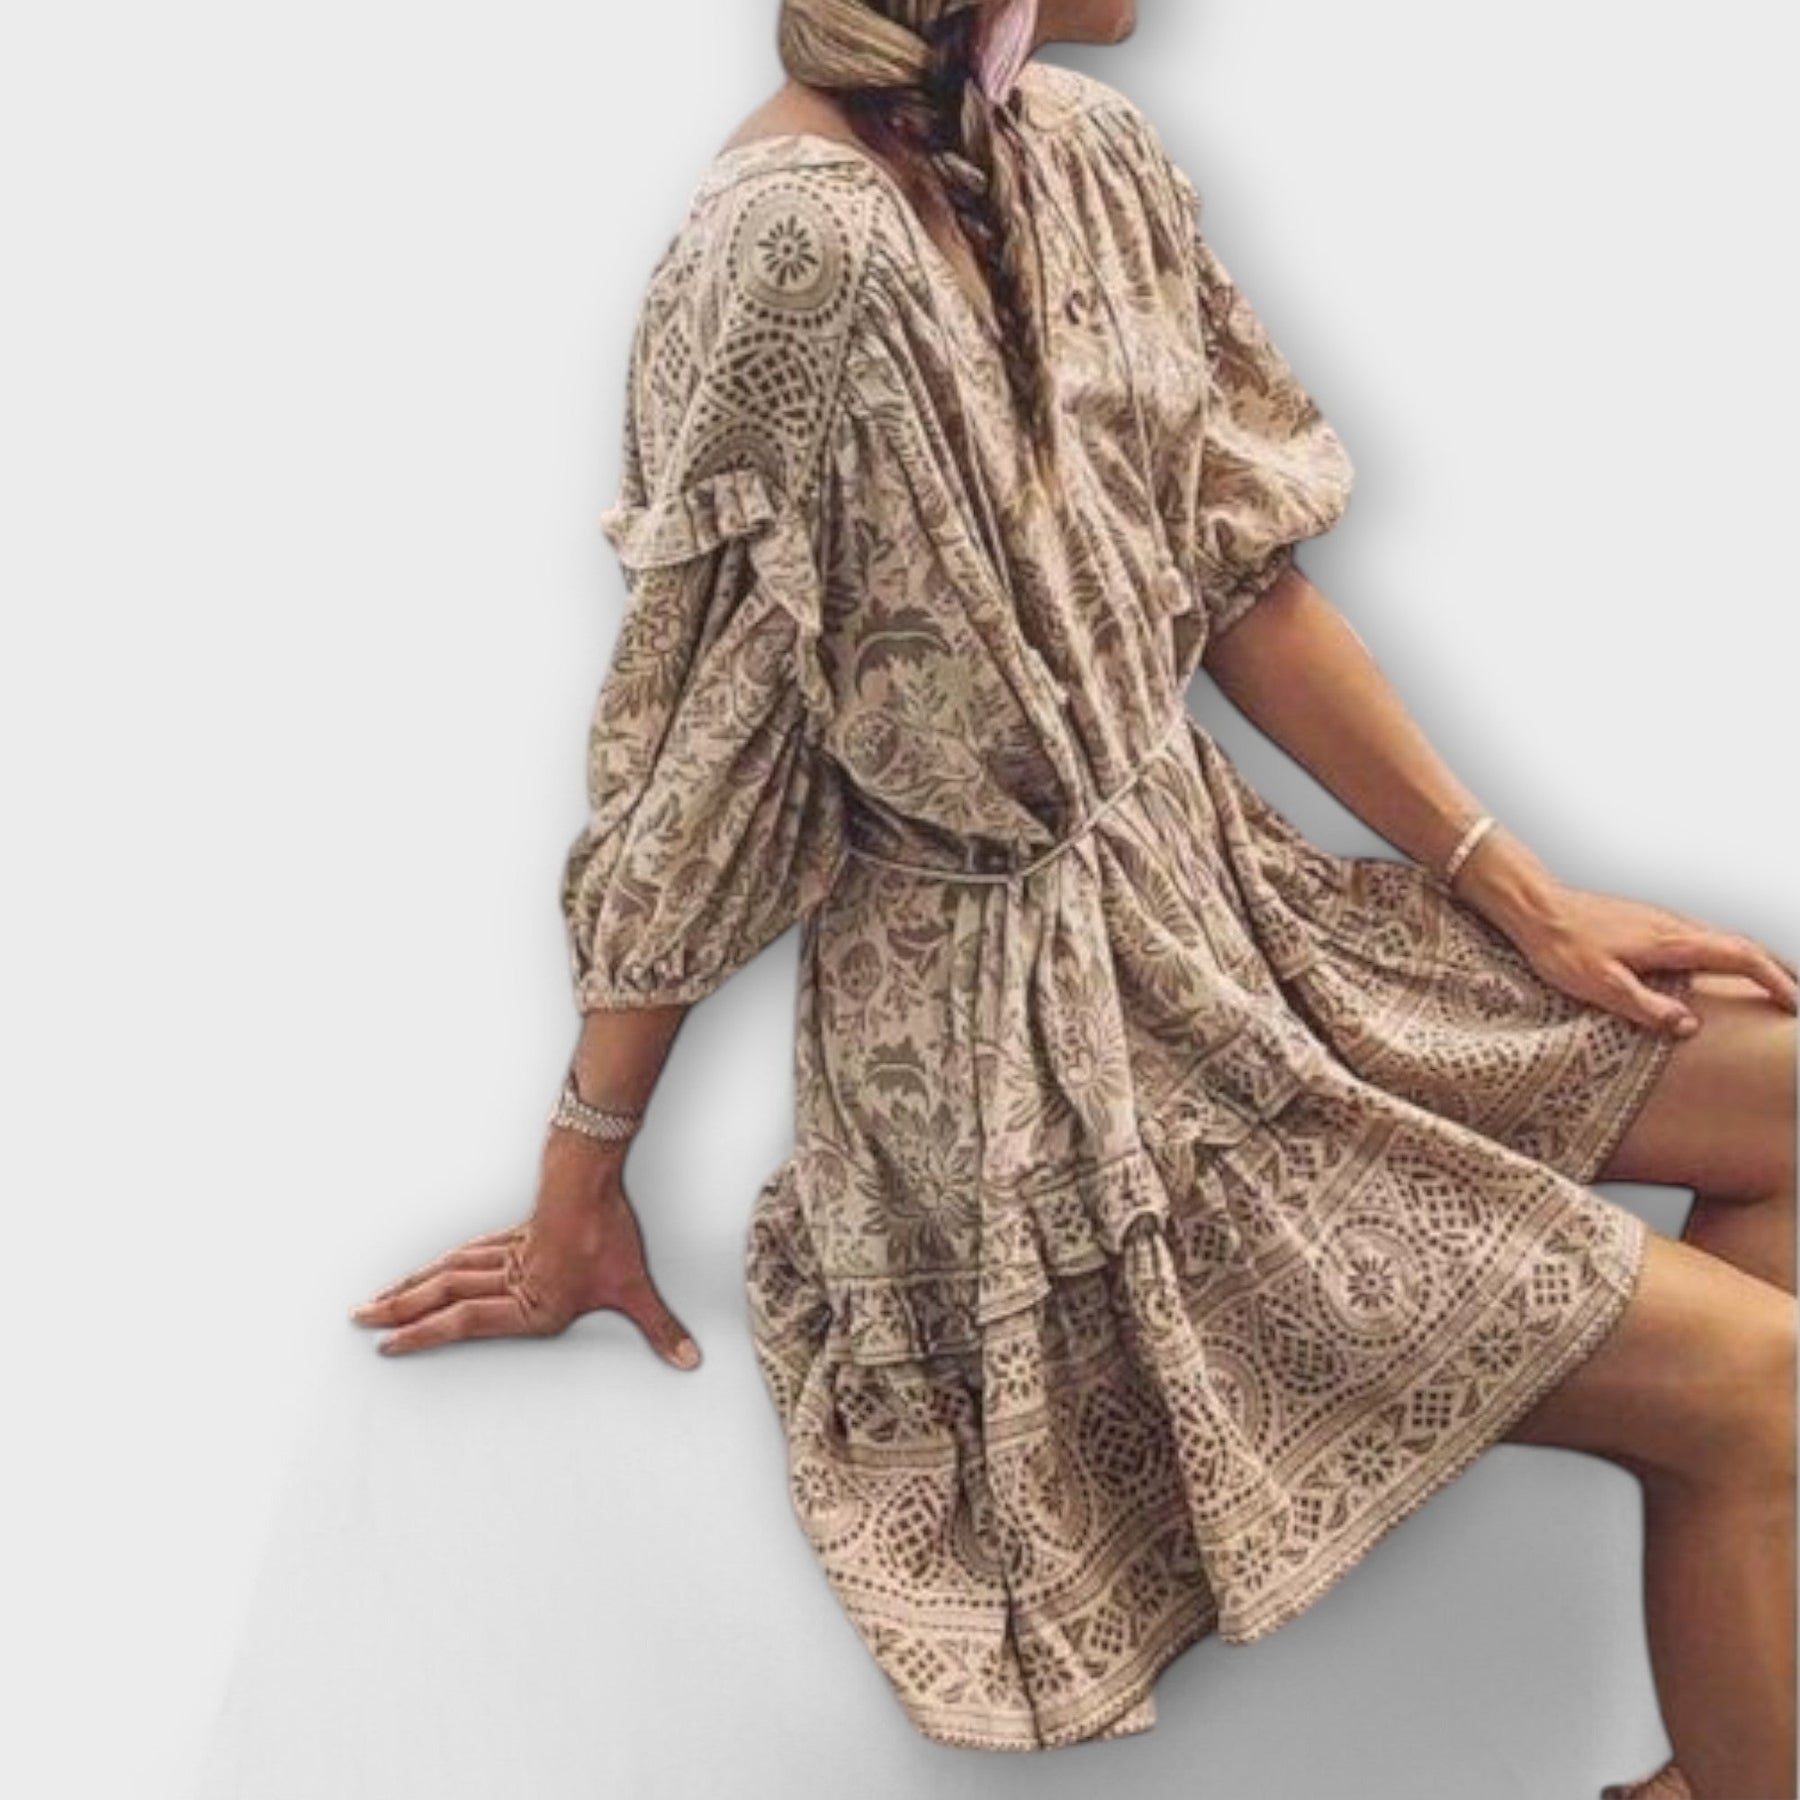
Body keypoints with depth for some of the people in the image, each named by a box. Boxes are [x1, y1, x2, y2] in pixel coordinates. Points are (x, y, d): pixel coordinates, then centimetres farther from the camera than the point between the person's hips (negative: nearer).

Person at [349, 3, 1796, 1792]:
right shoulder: (800, 245, -23)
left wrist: (1519, 891, 8)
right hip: (1031, 1038, -8)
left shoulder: (1087, 151, 2)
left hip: (1205, 891, 9)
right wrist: (582, 1191, -7)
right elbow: (691, 774, -17)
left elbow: (1238, 567, 7)